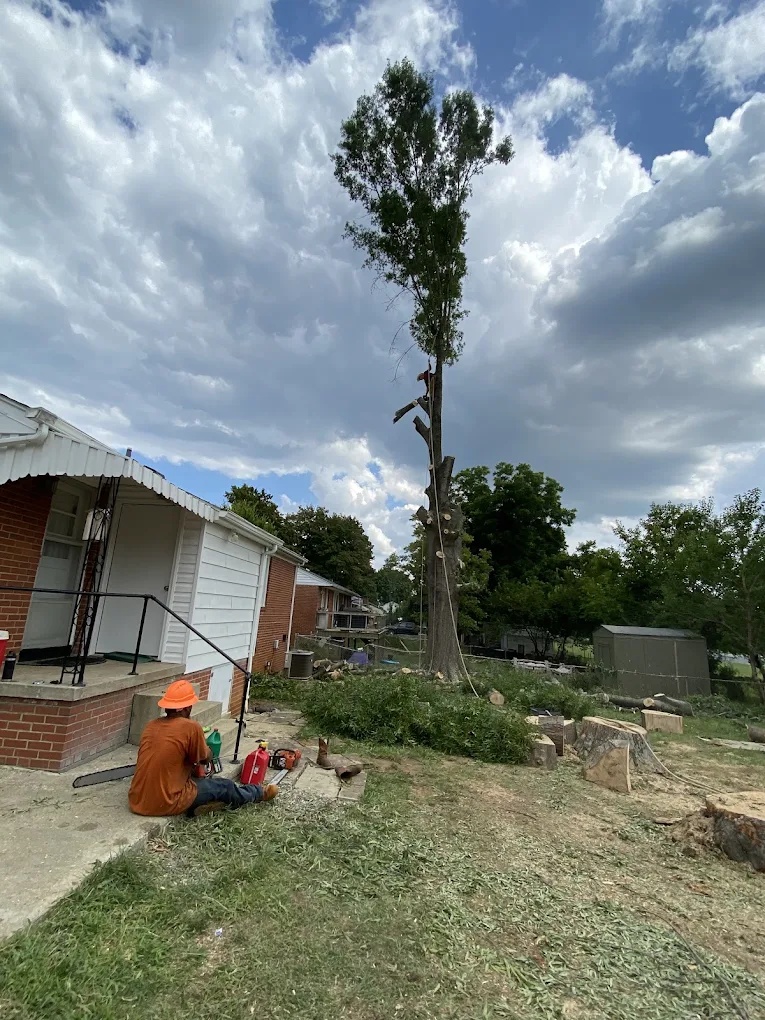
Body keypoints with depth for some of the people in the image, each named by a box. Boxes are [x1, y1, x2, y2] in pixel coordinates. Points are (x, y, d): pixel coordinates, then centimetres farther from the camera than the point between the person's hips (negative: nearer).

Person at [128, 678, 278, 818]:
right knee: (224, 787, 17)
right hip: (167, 804, -6)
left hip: (137, 802, 6)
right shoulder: (190, 727, -16)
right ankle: (260, 793, 38)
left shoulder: (151, 726, 3)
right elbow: (206, 759, 2)